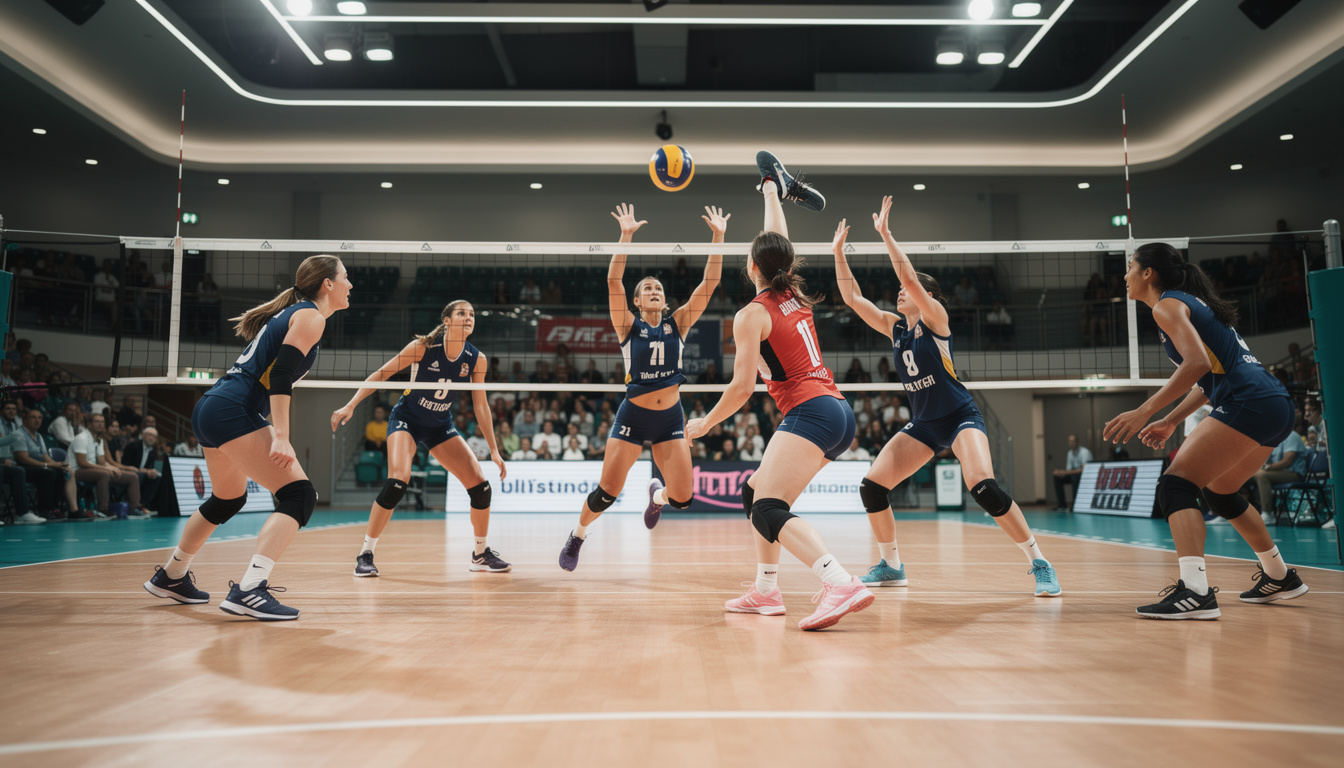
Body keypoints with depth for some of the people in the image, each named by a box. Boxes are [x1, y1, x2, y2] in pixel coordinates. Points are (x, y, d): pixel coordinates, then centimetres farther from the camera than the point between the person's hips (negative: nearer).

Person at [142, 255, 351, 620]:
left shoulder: (291, 312, 21)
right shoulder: (311, 316, -7)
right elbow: (281, 375, -19)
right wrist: (281, 437, -25)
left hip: (211, 409, 10)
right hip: (233, 413, -10)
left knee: (228, 499, 28)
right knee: (299, 494, -15)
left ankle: (170, 577, 43)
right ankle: (249, 590, -23)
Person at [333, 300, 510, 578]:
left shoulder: (477, 359, -10)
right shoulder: (423, 346, -19)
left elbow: (481, 406, -1)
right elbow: (381, 374, -11)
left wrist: (494, 450, -2)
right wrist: (350, 405, -17)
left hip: (441, 426, 4)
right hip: (406, 419, -4)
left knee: (480, 486, -6)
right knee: (398, 480, -27)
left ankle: (481, 555, 14)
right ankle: (365, 554, -10)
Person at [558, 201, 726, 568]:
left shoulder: (678, 324, 5)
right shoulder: (628, 326, -1)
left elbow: (709, 283, -2)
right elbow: (613, 280, -16)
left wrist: (718, 236, -9)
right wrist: (626, 235, -23)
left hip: (670, 417, 3)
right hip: (633, 415, -2)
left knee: (682, 498, -5)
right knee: (606, 493, -6)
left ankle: (656, 494, 33)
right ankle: (577, 535, 24)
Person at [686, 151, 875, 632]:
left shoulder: (751, 315, -5)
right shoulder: (796, 297, 15)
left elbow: (743, 387, -8)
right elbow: (778, 244, 32)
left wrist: (705, 424, 7)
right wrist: (772, 192, 45)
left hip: (810, 411, -9)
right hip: (839, 411, 9)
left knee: (769, 511, -20)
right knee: (756, 493, 20)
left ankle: (842, 584, -40)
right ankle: (766, 591, 21)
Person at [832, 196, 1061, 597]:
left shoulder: (934, 318, -9)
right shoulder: (895, 327, 8)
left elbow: (910, 277, -25)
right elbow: (852, 297, 6)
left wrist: (885, 233, -24)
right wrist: (838, 252, 1)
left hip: (960, 417, -7)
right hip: (923, 425, 7)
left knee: (983, 487, -28)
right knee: (871, 486, -3)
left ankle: (1039, 563, -12)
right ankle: (891, 565, 13)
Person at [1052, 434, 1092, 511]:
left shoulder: (1084, 452, -16)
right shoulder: (1070, 453, 7)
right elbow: (1068, 470, 8)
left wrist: (1067, 472, -34)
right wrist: (1061, 472, -16)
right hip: (1074, 474, 7)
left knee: (1075, 476, -38)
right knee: (1057, 478, -11)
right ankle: (1062, 505, -13)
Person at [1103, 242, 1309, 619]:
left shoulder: (1167, 305, -5)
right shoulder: (1191, 302, 23)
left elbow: (1198, 363, -21)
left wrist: (1144, 412, -25)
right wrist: (1171, 421, 25)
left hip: (1249, 405, -10)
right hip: (1277, 405, 10)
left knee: (1176, 484, -15)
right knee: (1219, 491, 26)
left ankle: (1195, 591, -27)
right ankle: (1279, 577, 37)